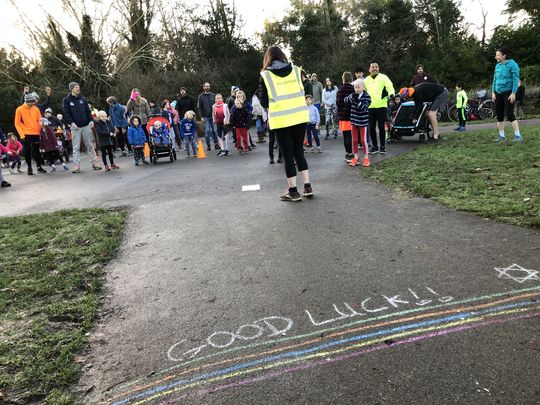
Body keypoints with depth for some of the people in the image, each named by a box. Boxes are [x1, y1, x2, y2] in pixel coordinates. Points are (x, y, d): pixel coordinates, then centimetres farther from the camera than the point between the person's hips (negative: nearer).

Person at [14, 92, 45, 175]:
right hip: (26, 134, -2)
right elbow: (17, 124, -3)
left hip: (36, 133, 2)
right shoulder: (19, 109, -3)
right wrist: (22, 135, -10)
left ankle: (39, 167, 18)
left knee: (36, 151, 10)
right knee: (27, 151, 2)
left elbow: (39, 121, 14)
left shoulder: (36, 109, 6)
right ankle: (29, 168, 11)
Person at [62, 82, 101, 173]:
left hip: (86, 125, 3)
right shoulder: (67, 100, 1)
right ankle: (76, 165, 2)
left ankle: (94, 163, 12)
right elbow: (66, 113, -5)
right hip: (75, 127, -3)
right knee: (76, 147, 0)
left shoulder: (82, 99, 11)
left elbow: (88, 111, 12)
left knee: (90, 145, 6)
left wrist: (91, 120, -3)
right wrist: (71, 123, -17)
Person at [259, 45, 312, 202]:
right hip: (300, 117, 3)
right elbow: (303, 92, 11)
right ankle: (307, 187, 16)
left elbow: (264, 102, 0)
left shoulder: (265, 75, -3)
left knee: (288, 155, 5)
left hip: (281, 120, -3)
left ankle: (293, 191, 10)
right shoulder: (296, 70, 5)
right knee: (299, 152, 15)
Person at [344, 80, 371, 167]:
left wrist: (357, 100, -30)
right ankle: (356, 158, 20)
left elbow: (363, 108, -19)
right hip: (354, 121, 4)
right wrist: (351, 97, -23)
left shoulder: (366, 96, -10)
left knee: (363, 140, 0)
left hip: (363, 122, -4)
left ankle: (366, 158, 12)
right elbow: (345, 100, -4)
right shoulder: (353, 95, 5)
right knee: (354, 140, 9)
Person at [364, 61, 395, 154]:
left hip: (381, 106, -3)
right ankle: (374, 147, 18)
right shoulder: (366, 80, 13)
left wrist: (391, 94, -25)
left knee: (381, 127, 1)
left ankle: (383, 147, 12)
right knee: (372, 128, 6)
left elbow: (390, 87, -6)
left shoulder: (383, 77, 3)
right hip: (370, 107, 3)